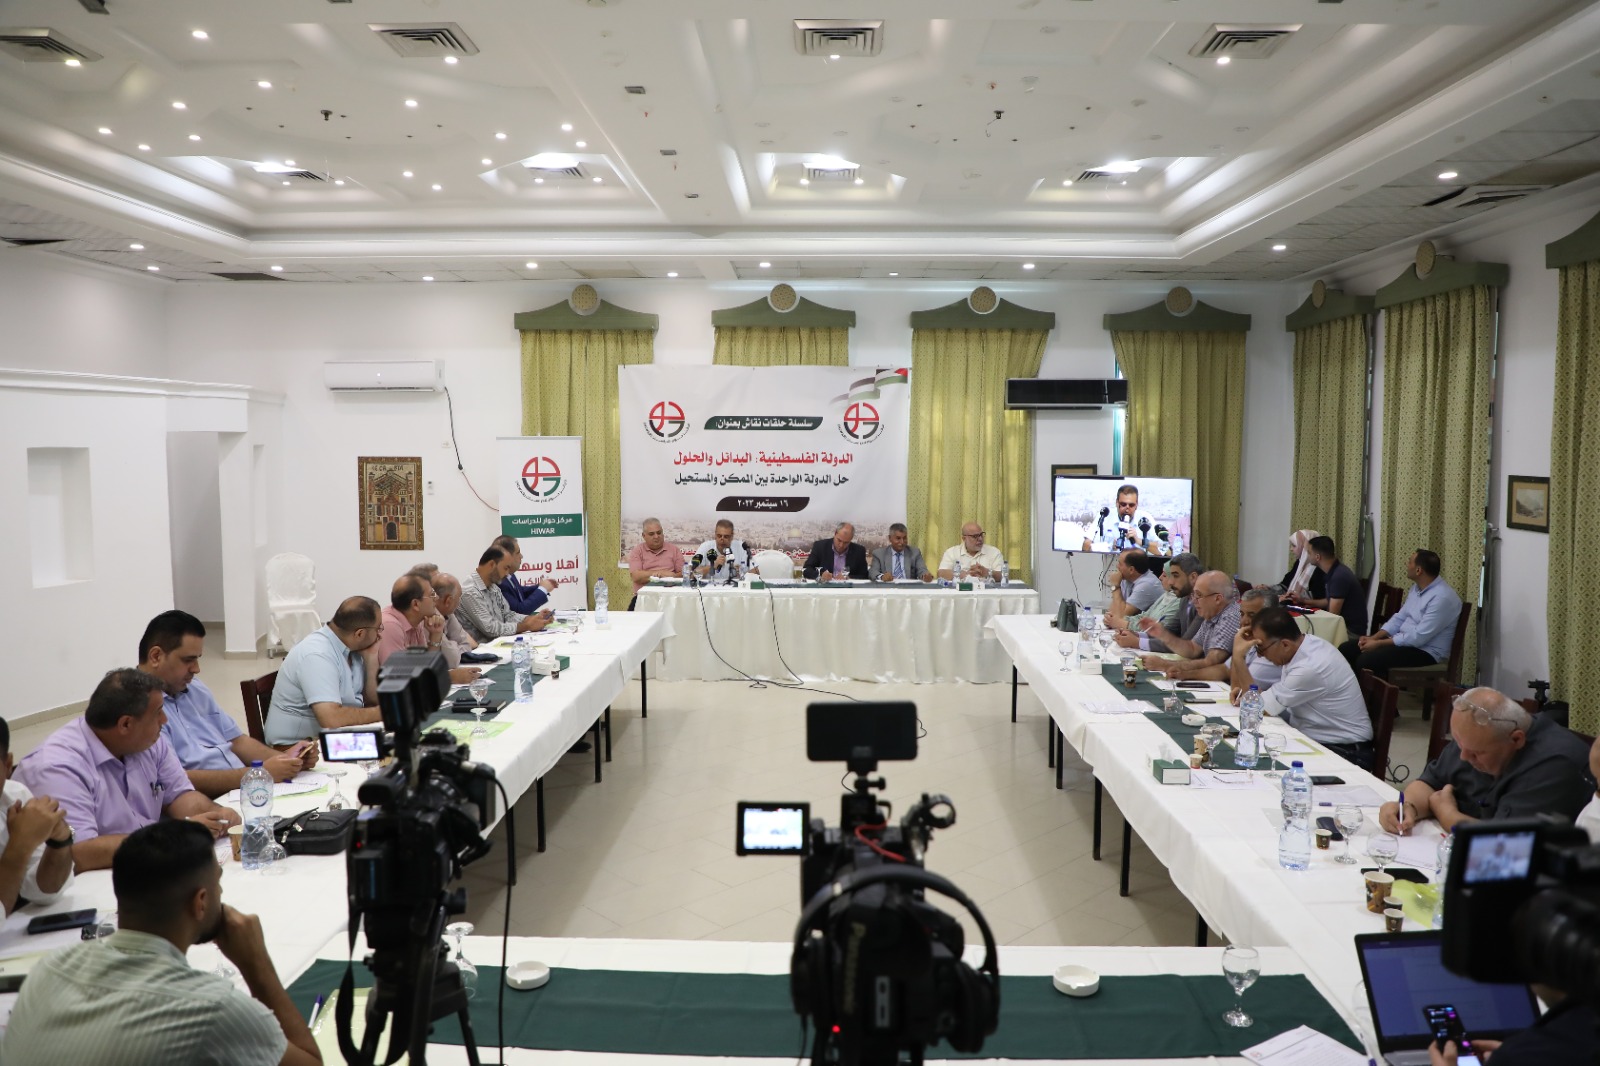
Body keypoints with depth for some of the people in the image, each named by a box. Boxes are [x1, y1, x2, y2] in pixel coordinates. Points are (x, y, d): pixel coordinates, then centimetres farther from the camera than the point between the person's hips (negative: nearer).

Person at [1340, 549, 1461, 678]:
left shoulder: (1442, 597, -22)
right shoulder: (1417, 587, 8)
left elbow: (1419, 637, -25)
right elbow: (1400, 618, 13)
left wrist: (1379, 643, -19)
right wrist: (1374, 637, -3)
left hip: (1425, 652, -9)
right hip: (1403, 641, 9)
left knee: (1366, 661, -28)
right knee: (1346, 649, -2)